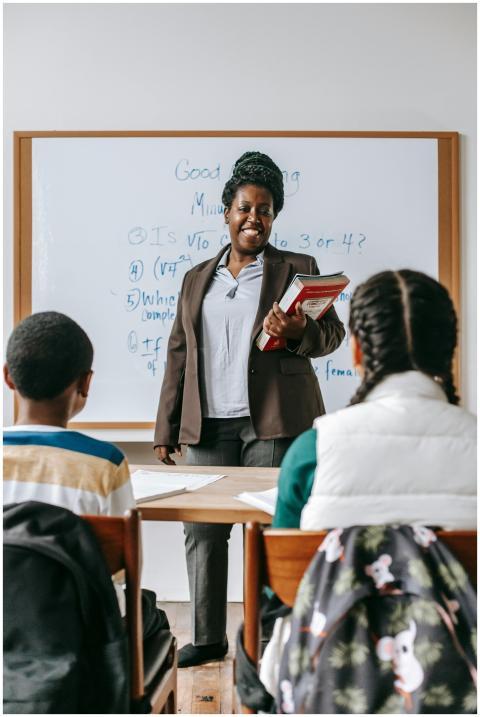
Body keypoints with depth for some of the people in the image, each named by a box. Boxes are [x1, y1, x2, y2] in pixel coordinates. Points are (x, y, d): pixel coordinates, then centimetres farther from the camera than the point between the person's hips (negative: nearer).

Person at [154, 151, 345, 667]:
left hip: (276, 422, -3)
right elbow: (179, 354, 17)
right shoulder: (197, 279, 19)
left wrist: (299, 330, -21)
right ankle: (207, 638, 16)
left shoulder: (298, 269, 10)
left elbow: (332, 332, 3)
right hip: (209, 426, 3)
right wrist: (166, 428, 12)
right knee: (202, 529, 3)